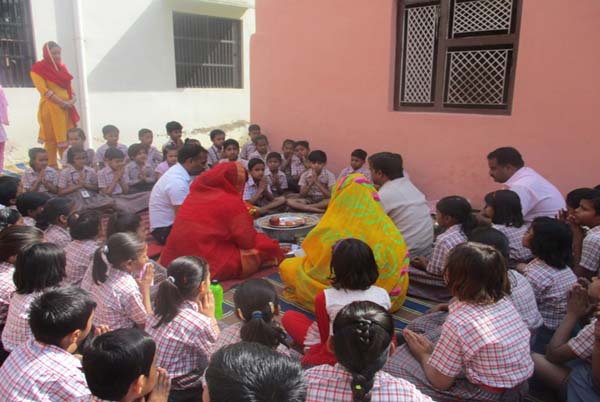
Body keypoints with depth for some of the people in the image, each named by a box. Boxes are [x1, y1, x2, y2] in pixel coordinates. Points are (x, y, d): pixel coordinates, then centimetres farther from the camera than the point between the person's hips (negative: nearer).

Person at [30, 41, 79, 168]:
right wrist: (62, 102, -17)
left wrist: (72, 99, -3)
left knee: (67, 139, 6)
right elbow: (44, 91, -12)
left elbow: (68, 85, 17)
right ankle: (52, 167, -1)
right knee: (51, 139, -4)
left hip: (66, 108, 6)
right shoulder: (38, 69, -5)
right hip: (50, 109, -6)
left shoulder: (61, 67, 16)